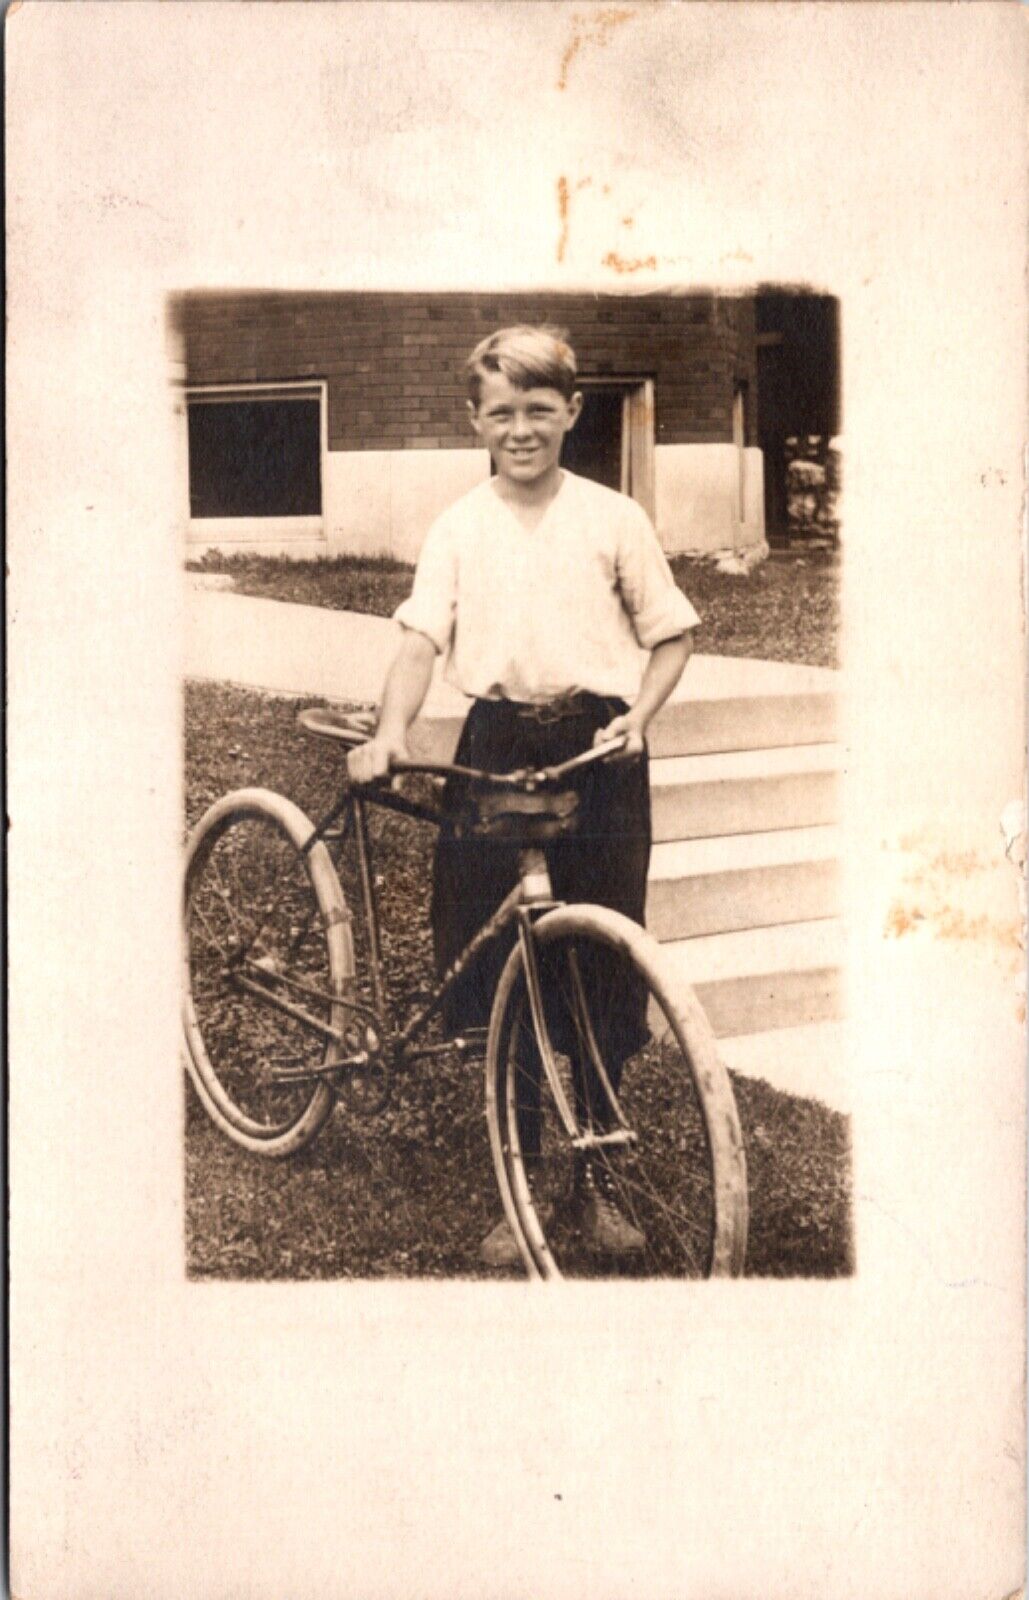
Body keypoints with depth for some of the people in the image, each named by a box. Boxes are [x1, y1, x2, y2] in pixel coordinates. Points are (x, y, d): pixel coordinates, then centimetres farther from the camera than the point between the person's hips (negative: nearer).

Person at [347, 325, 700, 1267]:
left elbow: (672, 636, 7)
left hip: (597, 748, -1)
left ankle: (594, 1177, 21)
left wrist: (636, 718, -10)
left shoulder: (613, 518, 3)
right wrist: (392, 731, -22)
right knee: (484, 960, 1)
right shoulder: (458, 528, 5)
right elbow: (424, 638, -4)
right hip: (494, 746, 1)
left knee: (604, 969, 3)